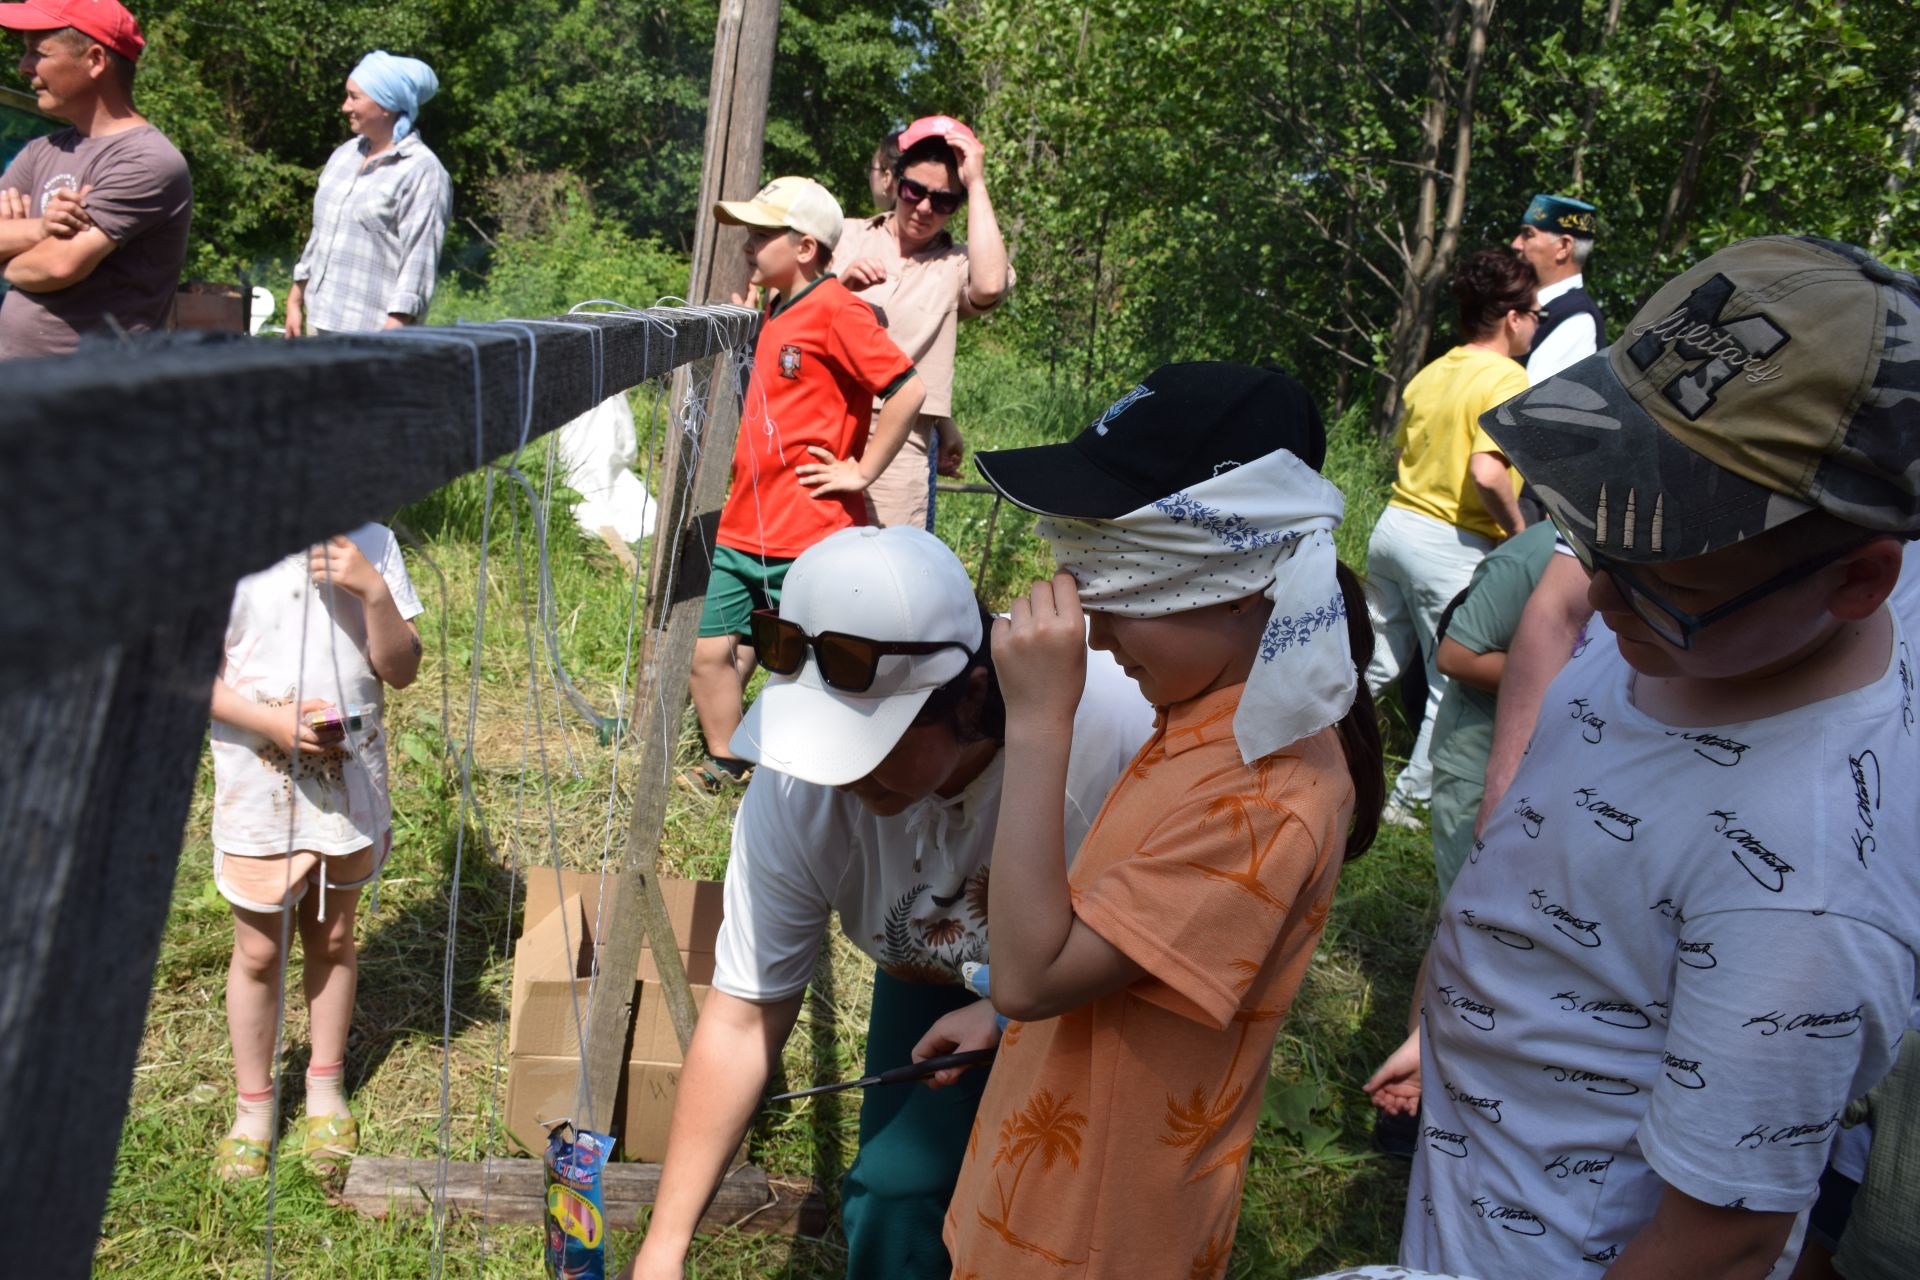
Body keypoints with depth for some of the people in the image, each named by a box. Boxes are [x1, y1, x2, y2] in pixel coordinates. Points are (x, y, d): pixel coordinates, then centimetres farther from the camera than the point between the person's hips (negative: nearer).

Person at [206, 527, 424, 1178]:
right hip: (259, 788, -2)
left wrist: (373, 591, -22)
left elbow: (401, 670, -7)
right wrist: (273, 722, -22)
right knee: (259, 950, 10)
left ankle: (326, 1089, 37)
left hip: (350, 782, 2)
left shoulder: (370, 543, -6)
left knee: (333, 938, 18)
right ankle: (253, 1108, 31)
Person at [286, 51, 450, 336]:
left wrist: (395, 328, -22)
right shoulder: (344, 155, 15)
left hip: (372, 332, -8)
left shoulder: (422, 171, -10)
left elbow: (419, 260, -16)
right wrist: (295, 301, 21)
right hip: (319, 323, 8)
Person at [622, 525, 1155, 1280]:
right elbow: (742, 1018, -19)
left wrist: (1015, 1010, -31)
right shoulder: (796, 790, -29)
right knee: (891, 1198, -9)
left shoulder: (1111, 723, -40)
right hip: (936, 985, 2)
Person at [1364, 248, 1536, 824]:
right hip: (1452, 546, -7)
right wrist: (1518, 529, -12)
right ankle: (1408, 799, 12)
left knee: (1374, 666, 18)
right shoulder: (1507, 378, -15)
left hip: (1394, 523, 7)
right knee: (1455, 686, 8)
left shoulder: (1431, 373, 9)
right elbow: (1487, 471, -26)